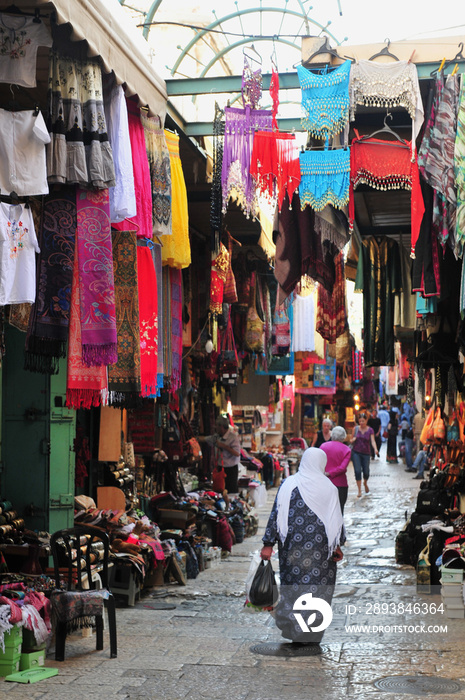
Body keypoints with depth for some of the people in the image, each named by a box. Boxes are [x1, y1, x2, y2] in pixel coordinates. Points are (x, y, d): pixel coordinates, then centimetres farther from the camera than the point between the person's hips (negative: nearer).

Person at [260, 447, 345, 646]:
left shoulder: (289, 484, -3)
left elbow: (276, 514, -4)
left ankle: (291, 627, 15)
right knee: (317, 586, 7)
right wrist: (337, 546, 10)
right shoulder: (328, 487, -2)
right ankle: (311, 634, 10)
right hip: (320, 546, -1)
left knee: (292, 583, 14)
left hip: (292, 545, 1)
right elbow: (336, 520, 1)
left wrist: (268, 544, -1)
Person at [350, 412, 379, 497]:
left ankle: (365, 484, 39)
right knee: (358, 471, -10)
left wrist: (375, 449, -32)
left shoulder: (370, 430, -3)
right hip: (356, 452, 0)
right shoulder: (356, 428, 0)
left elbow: (372, 441, -14)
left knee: (366, 471, 5)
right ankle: (359, 491, -3)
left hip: (365, 453, 0)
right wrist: (352, 440, -15)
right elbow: (352, 440, 10)